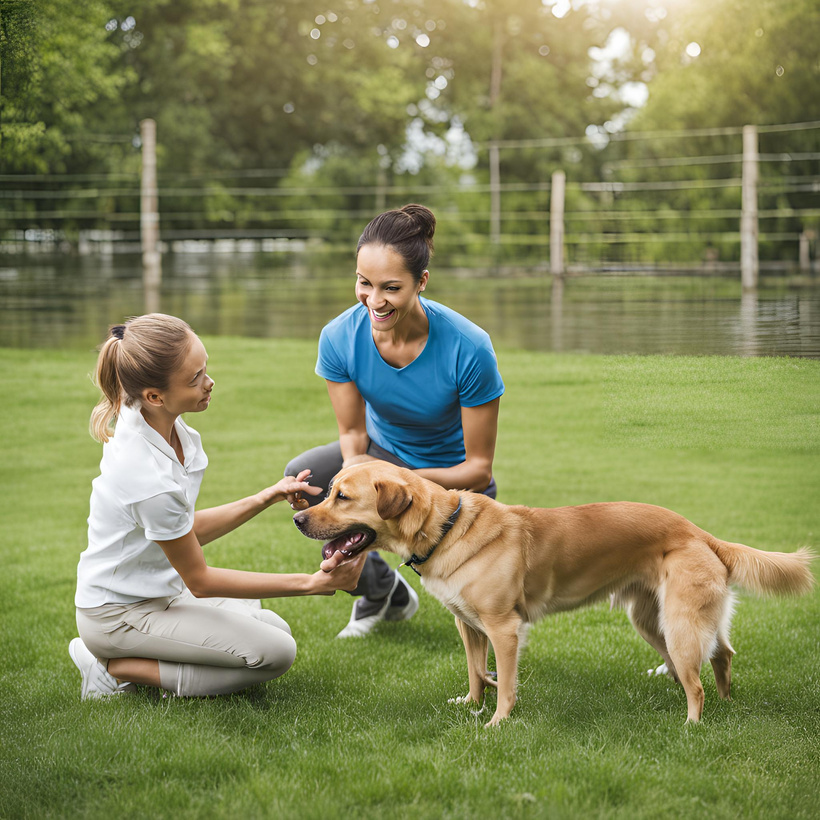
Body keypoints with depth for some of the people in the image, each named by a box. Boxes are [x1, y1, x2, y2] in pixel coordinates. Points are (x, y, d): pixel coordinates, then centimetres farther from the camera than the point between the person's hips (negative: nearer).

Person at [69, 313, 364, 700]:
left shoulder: (164, 427, -6)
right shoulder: (150, 478, -32)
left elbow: (188, 531, 7)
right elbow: (200, 580, -19)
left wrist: (269, 497, -2)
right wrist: (311, 583, -18)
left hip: (155, 592, 9)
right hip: (119, 615, -9)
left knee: (276, 629, 13)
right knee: (276, 653, -14)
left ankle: (118, 662, 9)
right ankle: (117, 668, -7)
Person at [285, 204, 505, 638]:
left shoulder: (469, 349, -30)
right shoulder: (340, 337, -21)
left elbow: (479, 468, -22)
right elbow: (353, 431, -8)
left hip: (453, 475, -3)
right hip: (384, 451, 3)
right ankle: (381, 589, 0)